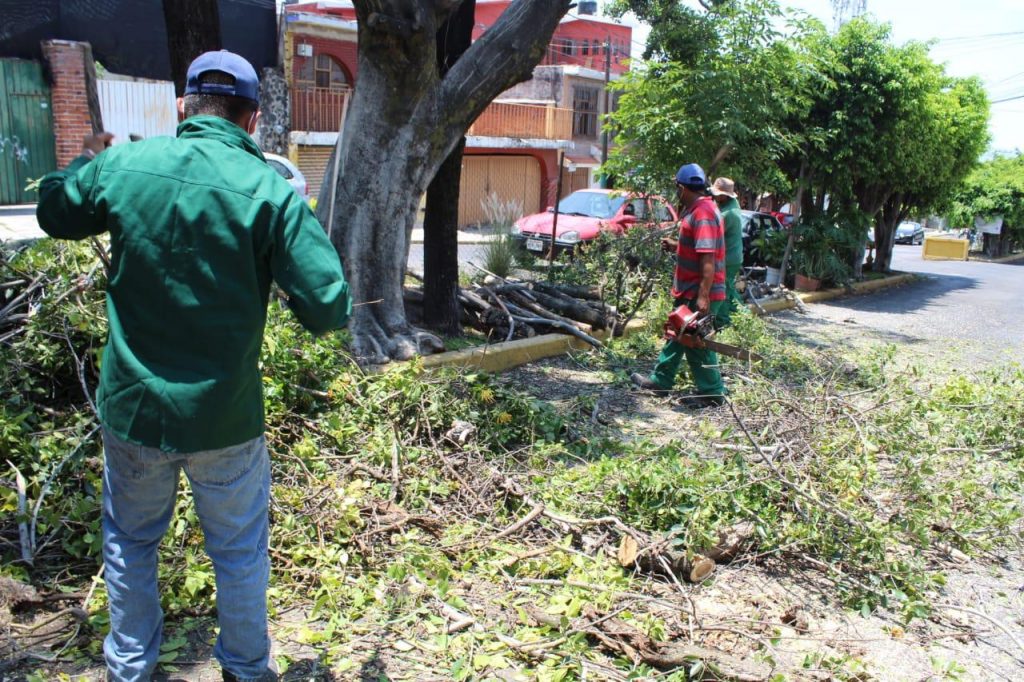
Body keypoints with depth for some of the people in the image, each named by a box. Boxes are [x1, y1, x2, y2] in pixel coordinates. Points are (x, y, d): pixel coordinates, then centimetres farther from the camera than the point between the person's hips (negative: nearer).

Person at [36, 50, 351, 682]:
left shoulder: (122, 164, -7)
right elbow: (330, 308, -19)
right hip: (224, 417, -2)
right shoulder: (271, 190, -17)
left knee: (130, 541, 24)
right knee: (239, 550, 18)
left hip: (132, 407, 3)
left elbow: (54, 212, 14)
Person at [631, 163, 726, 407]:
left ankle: (712, 393, 8)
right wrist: (675, 246, 27)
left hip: (700, 295, -11)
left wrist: (703, 296, -30)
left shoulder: (703, 213, -21)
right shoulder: (698, 210, 12)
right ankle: (660, 380, 31)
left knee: (697, 343, -2)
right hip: (690, 292, 11)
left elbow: (708, 258, -27)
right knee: (678, 335, 18)